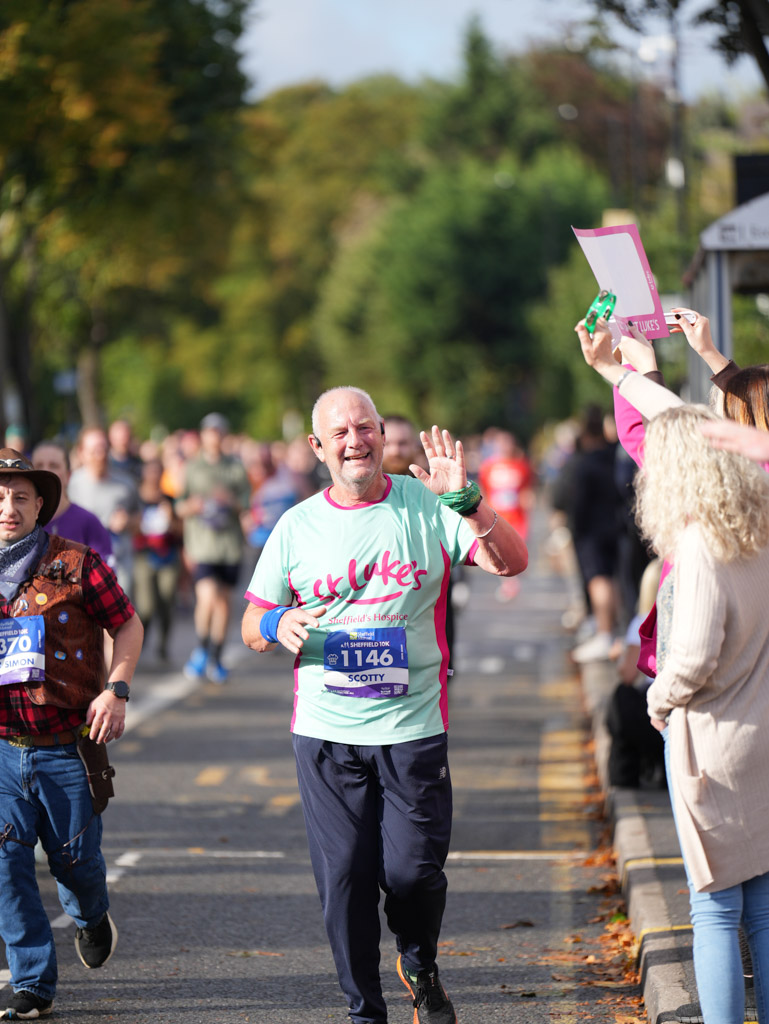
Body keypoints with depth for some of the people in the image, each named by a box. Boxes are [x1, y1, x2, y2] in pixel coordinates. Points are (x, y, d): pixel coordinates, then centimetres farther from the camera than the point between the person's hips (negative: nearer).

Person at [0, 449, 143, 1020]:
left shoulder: (76, 565, -4)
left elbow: (128, 626, 3)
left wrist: (116, 689, -10)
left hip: (68, 747, -1)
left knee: (75, 856, 7)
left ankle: (91, 915, 44)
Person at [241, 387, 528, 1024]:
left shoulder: (426, 508, 1)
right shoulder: (297, 527, 6)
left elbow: (511, 563, -10)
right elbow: (251, 625, 12)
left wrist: (464, 501, -24)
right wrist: (276, 626, -12)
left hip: (413, 728, -1)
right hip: (326, 733, 1)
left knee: (414, 871, -6)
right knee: (344, 878, 1)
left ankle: (421, 968, 26)